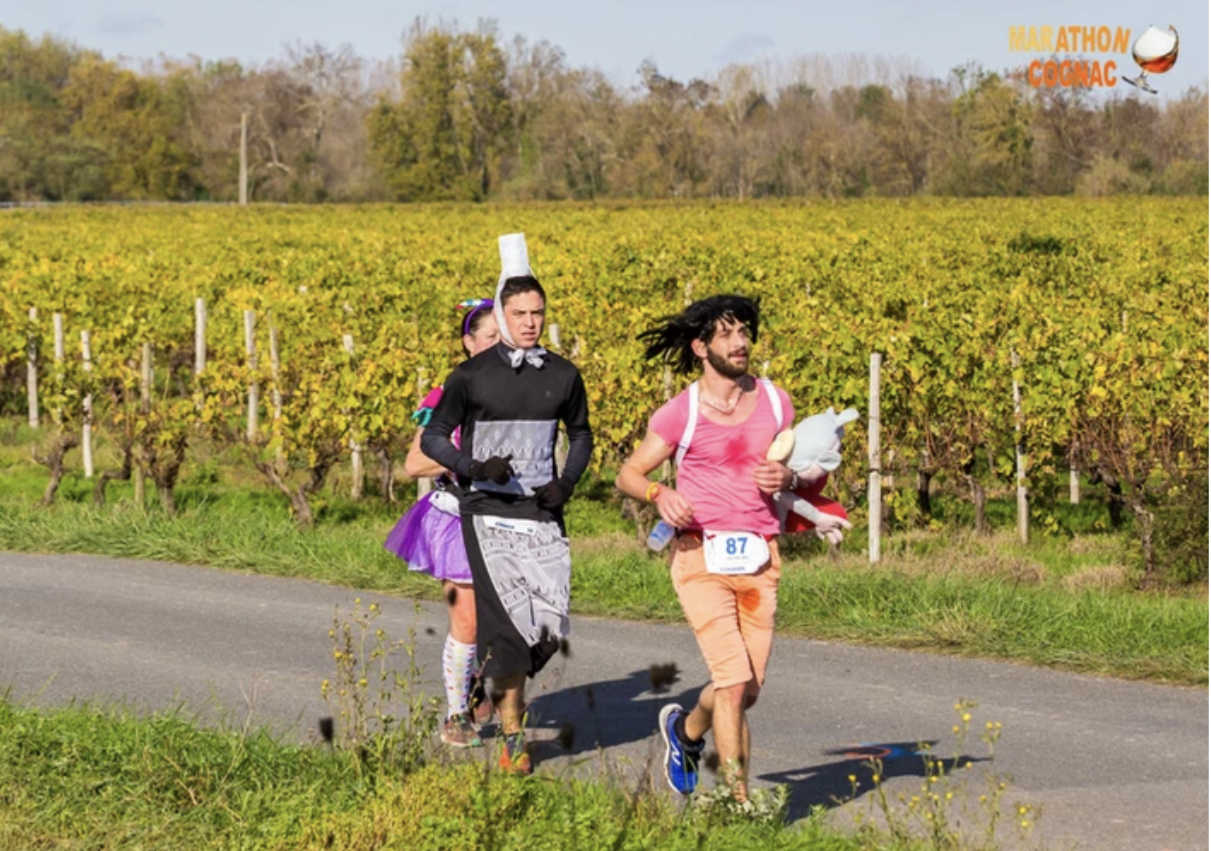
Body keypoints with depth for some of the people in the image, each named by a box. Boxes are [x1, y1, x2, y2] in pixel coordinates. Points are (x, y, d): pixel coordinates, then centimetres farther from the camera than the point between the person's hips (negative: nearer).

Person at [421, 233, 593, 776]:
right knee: (508, 618, -15)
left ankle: (504, 682, 30)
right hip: (489, 512, -3)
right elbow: (433, 439, 3)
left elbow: (581, 435, 20)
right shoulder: (472, 377, -3)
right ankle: (512, 738, -2)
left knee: (551, 627, -5)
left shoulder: (563, 377, 6)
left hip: (542, 513, 3)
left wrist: (568, 483, 0)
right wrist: (474, 467, -16)